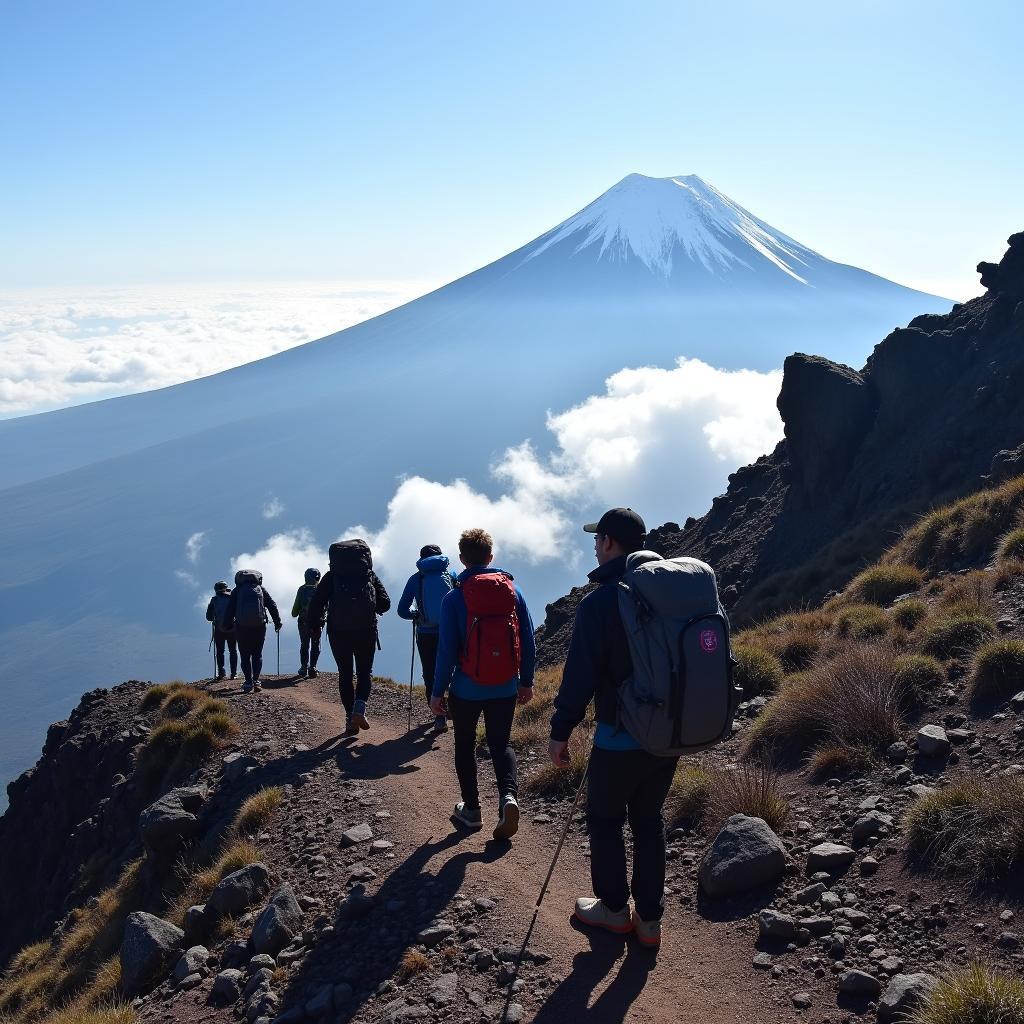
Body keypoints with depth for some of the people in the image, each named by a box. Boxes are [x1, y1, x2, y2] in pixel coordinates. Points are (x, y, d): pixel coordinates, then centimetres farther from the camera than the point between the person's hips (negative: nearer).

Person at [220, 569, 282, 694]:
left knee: (245, 655, 6)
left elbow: (230, 609, 6)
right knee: (257, 654, 9)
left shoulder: (237, 590, 11)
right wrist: (277, 622, 15)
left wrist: (227, 626, 12)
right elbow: (272, 606, 10)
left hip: (242, 626, -1)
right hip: (259, 626, 1)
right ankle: (256, 680, -4)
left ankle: (249, 682, -1)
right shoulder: (261, 588, 14)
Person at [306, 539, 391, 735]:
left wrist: (313, 622, 17)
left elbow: (316, 604, 0)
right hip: (366, 630, 0)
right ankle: (359, 707, -12)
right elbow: (385, 603, 4)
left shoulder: (331, 577, 6)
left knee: (345, 673, 12)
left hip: (338, 632, 0)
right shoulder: (370, 575, 7)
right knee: (365, 671, 13)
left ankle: (350, 719, 7)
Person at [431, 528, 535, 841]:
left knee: (465, 745, 17)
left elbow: (447, 649, -11)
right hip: (506, 688, 2)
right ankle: (508, 795, -8)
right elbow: (528, 640, 2)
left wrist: (437, 691, -2)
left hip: (467, 688, -2)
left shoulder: (455, 598, -10)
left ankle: (471, 810, 23)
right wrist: (526, 681, 13)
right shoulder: (513, 589, -1)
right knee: (501, 743, 16)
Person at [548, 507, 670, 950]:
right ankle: (649, 918, 24)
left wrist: (560, 731, -6)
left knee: (605, 819, 14)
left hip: (619, 739, -6)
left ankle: (614, 908, 28)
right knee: (649, 819, 18)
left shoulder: (599, 603, -18)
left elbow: (579, 676, -17)